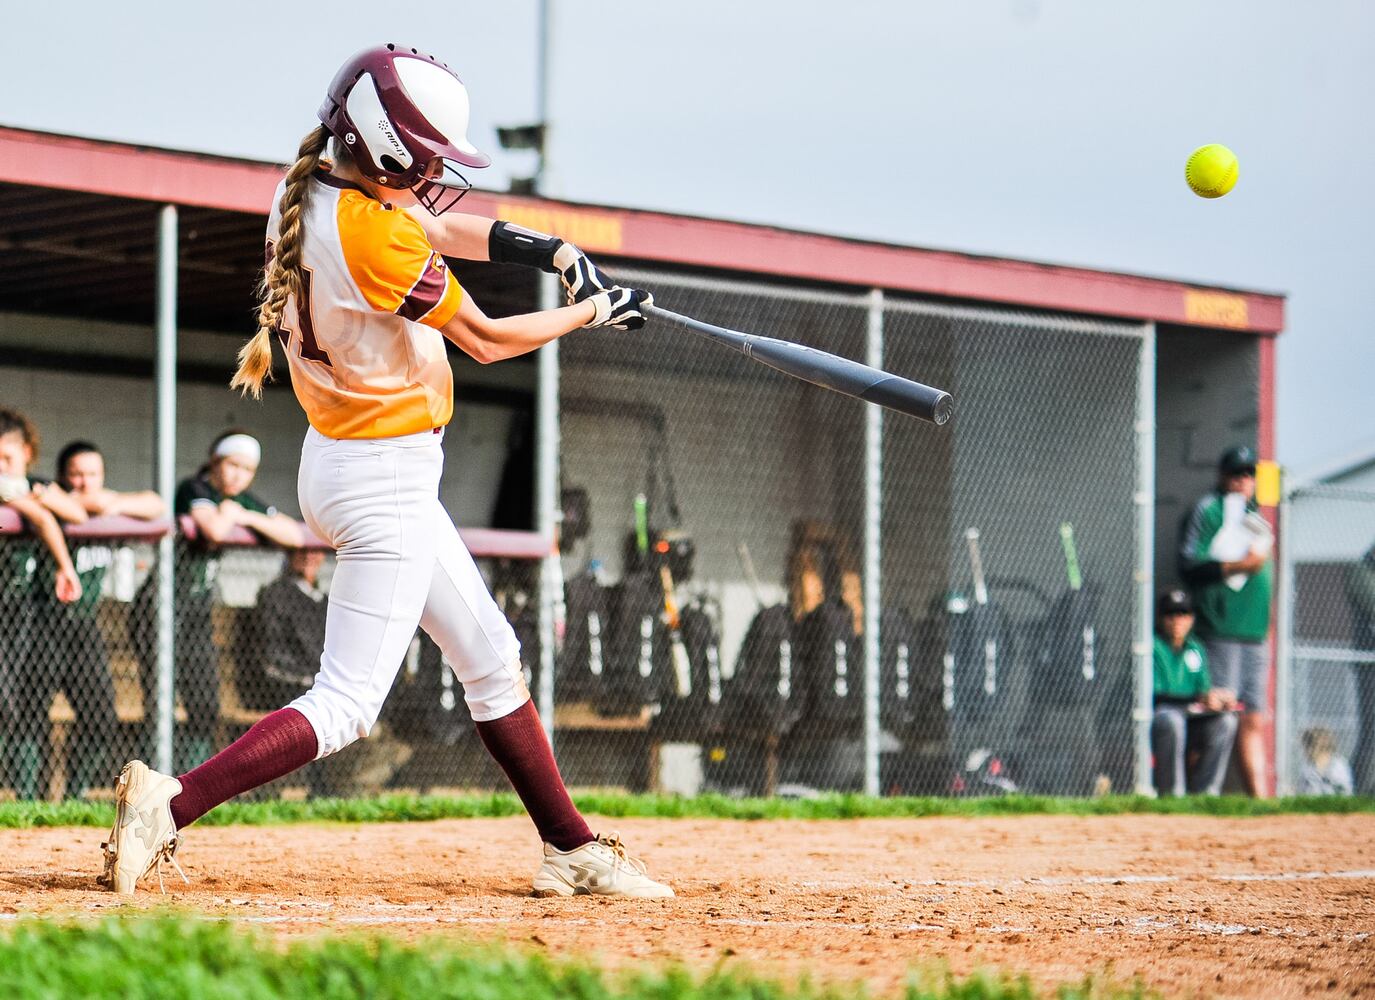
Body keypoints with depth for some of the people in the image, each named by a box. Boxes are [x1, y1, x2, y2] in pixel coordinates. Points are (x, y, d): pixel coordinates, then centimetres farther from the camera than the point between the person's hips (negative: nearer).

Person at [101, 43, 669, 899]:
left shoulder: (310, 192, 1)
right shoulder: (379, 235, -24)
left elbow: (433, 226, 13)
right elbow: (487, 340, -13)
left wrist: (543, 248, -3)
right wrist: (591, 313, 1)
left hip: (346, 465, 10)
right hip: (383, 480, -10)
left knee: (492, 660, 18)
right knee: (346, 705, -10)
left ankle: (572, 849, 26)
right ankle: (172, 803, -19)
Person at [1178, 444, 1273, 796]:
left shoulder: (1253, 516, 23)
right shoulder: (1207, 512, -2)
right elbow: (1189, 566, -13)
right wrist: (1241, 565, -20)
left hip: (1255, 635, 8)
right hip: (1221, 632, -8)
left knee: (1254, 722, 6)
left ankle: (1260, 798, 6)